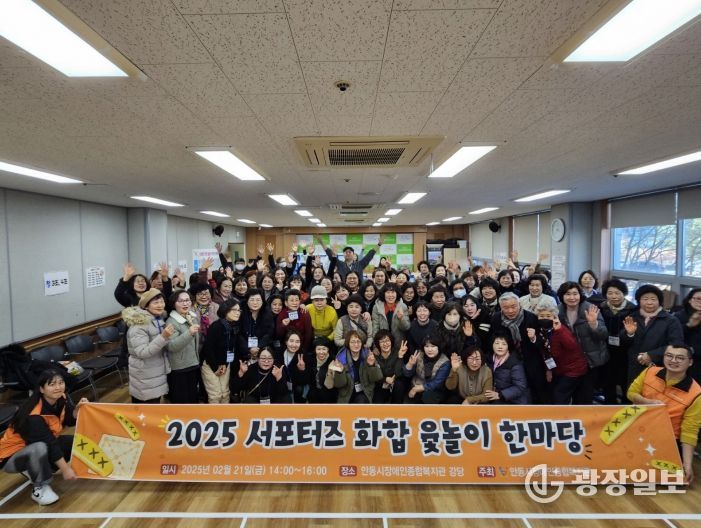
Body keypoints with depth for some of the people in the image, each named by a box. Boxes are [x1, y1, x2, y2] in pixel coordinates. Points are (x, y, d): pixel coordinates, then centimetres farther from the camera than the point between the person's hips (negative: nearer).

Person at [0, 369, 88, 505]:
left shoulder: (60, 400, -12)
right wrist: (65, 469, -26)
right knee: (40, 448, -37)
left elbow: (70, 421, -1)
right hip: (12, 455, -7)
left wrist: (78, 409, -22)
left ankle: (35, 471, 5)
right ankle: (39, 488, -14)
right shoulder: (34, 415, -32)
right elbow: (49, 443, -30)